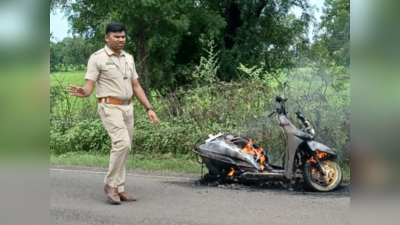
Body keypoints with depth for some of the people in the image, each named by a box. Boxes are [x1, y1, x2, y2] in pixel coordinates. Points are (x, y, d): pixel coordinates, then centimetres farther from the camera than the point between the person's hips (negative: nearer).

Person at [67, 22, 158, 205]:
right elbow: (89, 86, -11)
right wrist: (83, 92, -35)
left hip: (128, 107, 7)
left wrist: (149, 109, 9)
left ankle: (119, 189, 15)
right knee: (122, 143, -21)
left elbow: (136, 87, 17)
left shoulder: (128, 58, 14)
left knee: (123, 148, 8)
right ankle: (110, 184, -7)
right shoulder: (98, 58, -6)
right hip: (110, 107, -7)